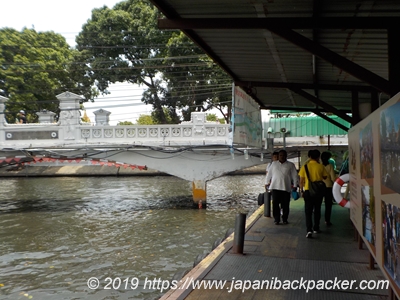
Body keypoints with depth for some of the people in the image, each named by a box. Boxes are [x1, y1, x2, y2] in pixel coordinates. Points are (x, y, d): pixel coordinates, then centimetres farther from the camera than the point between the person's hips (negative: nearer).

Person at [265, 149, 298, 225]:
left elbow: (295, 176, 5)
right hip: (275, 187, 1)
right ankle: (276, 219, 5)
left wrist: (295, 185, 0)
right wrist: (268, 182, 20)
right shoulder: (274, 164, 12)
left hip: (286, 188, -1)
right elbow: (269, 174, 19)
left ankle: (285, 219, 17)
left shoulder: (291, 165, 6)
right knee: (275, 204, -3)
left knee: (285, 205, 4)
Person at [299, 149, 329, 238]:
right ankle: (316, 228, 26)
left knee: (308, 211, 1)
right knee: (317, 210, 17)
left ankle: (309, 230, -14)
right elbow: (325, 177, 9)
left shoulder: (305, 166, -4)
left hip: (308, 191, -1)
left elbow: (301, 180, -2)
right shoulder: (321, 167, -5)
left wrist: (301, 191, 5)